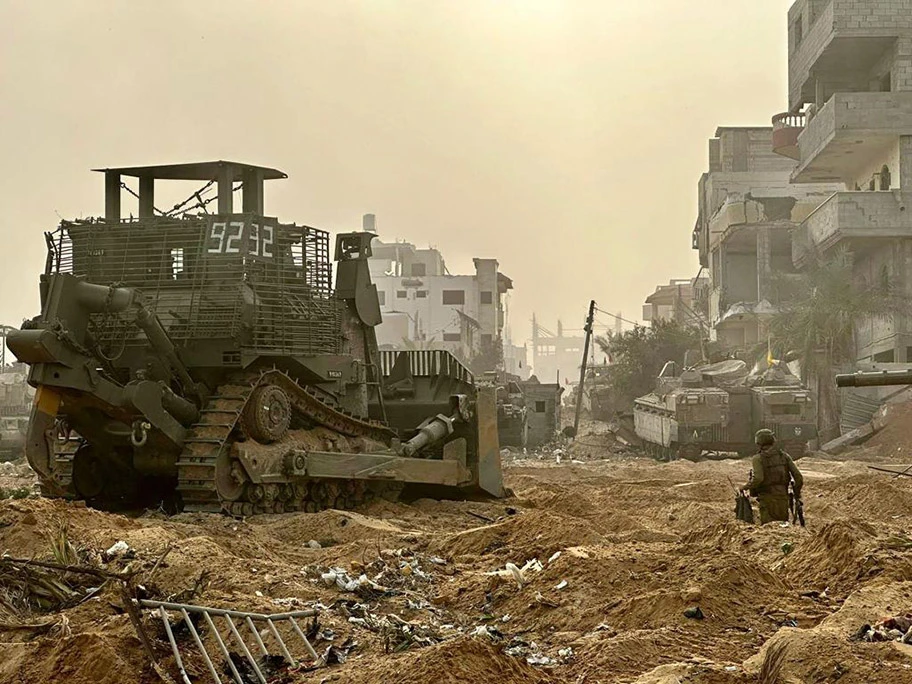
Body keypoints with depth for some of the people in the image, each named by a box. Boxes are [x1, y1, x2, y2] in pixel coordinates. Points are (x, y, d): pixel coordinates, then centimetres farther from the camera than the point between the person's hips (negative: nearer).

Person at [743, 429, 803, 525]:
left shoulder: (758, 459, -7)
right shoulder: (784, 456, 6)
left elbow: (758, 478, -21)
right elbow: (798, 476, 1)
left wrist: (746, 487, -5)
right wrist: (797, 492, 15)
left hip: (767, 498, -5)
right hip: (783, 496, 5)